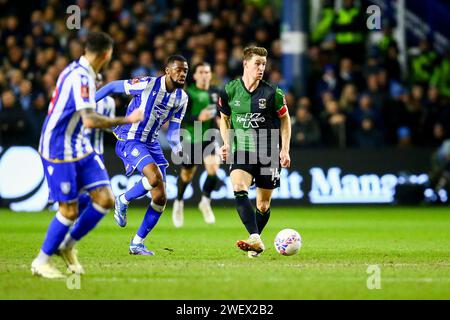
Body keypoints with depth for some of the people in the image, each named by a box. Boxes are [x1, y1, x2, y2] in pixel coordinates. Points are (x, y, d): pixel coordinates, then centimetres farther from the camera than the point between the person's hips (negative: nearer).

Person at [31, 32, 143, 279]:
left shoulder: (77, 71, 7)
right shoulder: (81, 77, -23)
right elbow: (90, 120, -31)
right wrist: (127, 120, -25)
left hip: (78, 146, 9)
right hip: (59, 151, -9)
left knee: (105, 199, 1)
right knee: (69, 211, -4)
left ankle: (68, 246, 17)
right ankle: (41, 261, 14)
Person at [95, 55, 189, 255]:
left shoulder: (182, 98, 3)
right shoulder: (147, 84, -16)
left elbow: (173, 131, 8)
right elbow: (113, 86, -6)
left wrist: (177, 149, -13)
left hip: (151, 143, 7)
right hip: (129, 141, -7)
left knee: (160, 198, -1)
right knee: (155, 177, -31)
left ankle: (137, 244, 12)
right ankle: (123, 201, -3)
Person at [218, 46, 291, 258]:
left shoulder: (272, 93, -5)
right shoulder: (230, 91, -2)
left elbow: (285, 119, 7)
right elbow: (224, 118, 15)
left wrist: (285, 150, 0)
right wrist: (226, 143, 3)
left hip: (268, 153, 0)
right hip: (241, 152, 0)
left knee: (263, 204, 4)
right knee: (239, 189, -26)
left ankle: (255, 239, 28)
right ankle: (255, 239, -32)